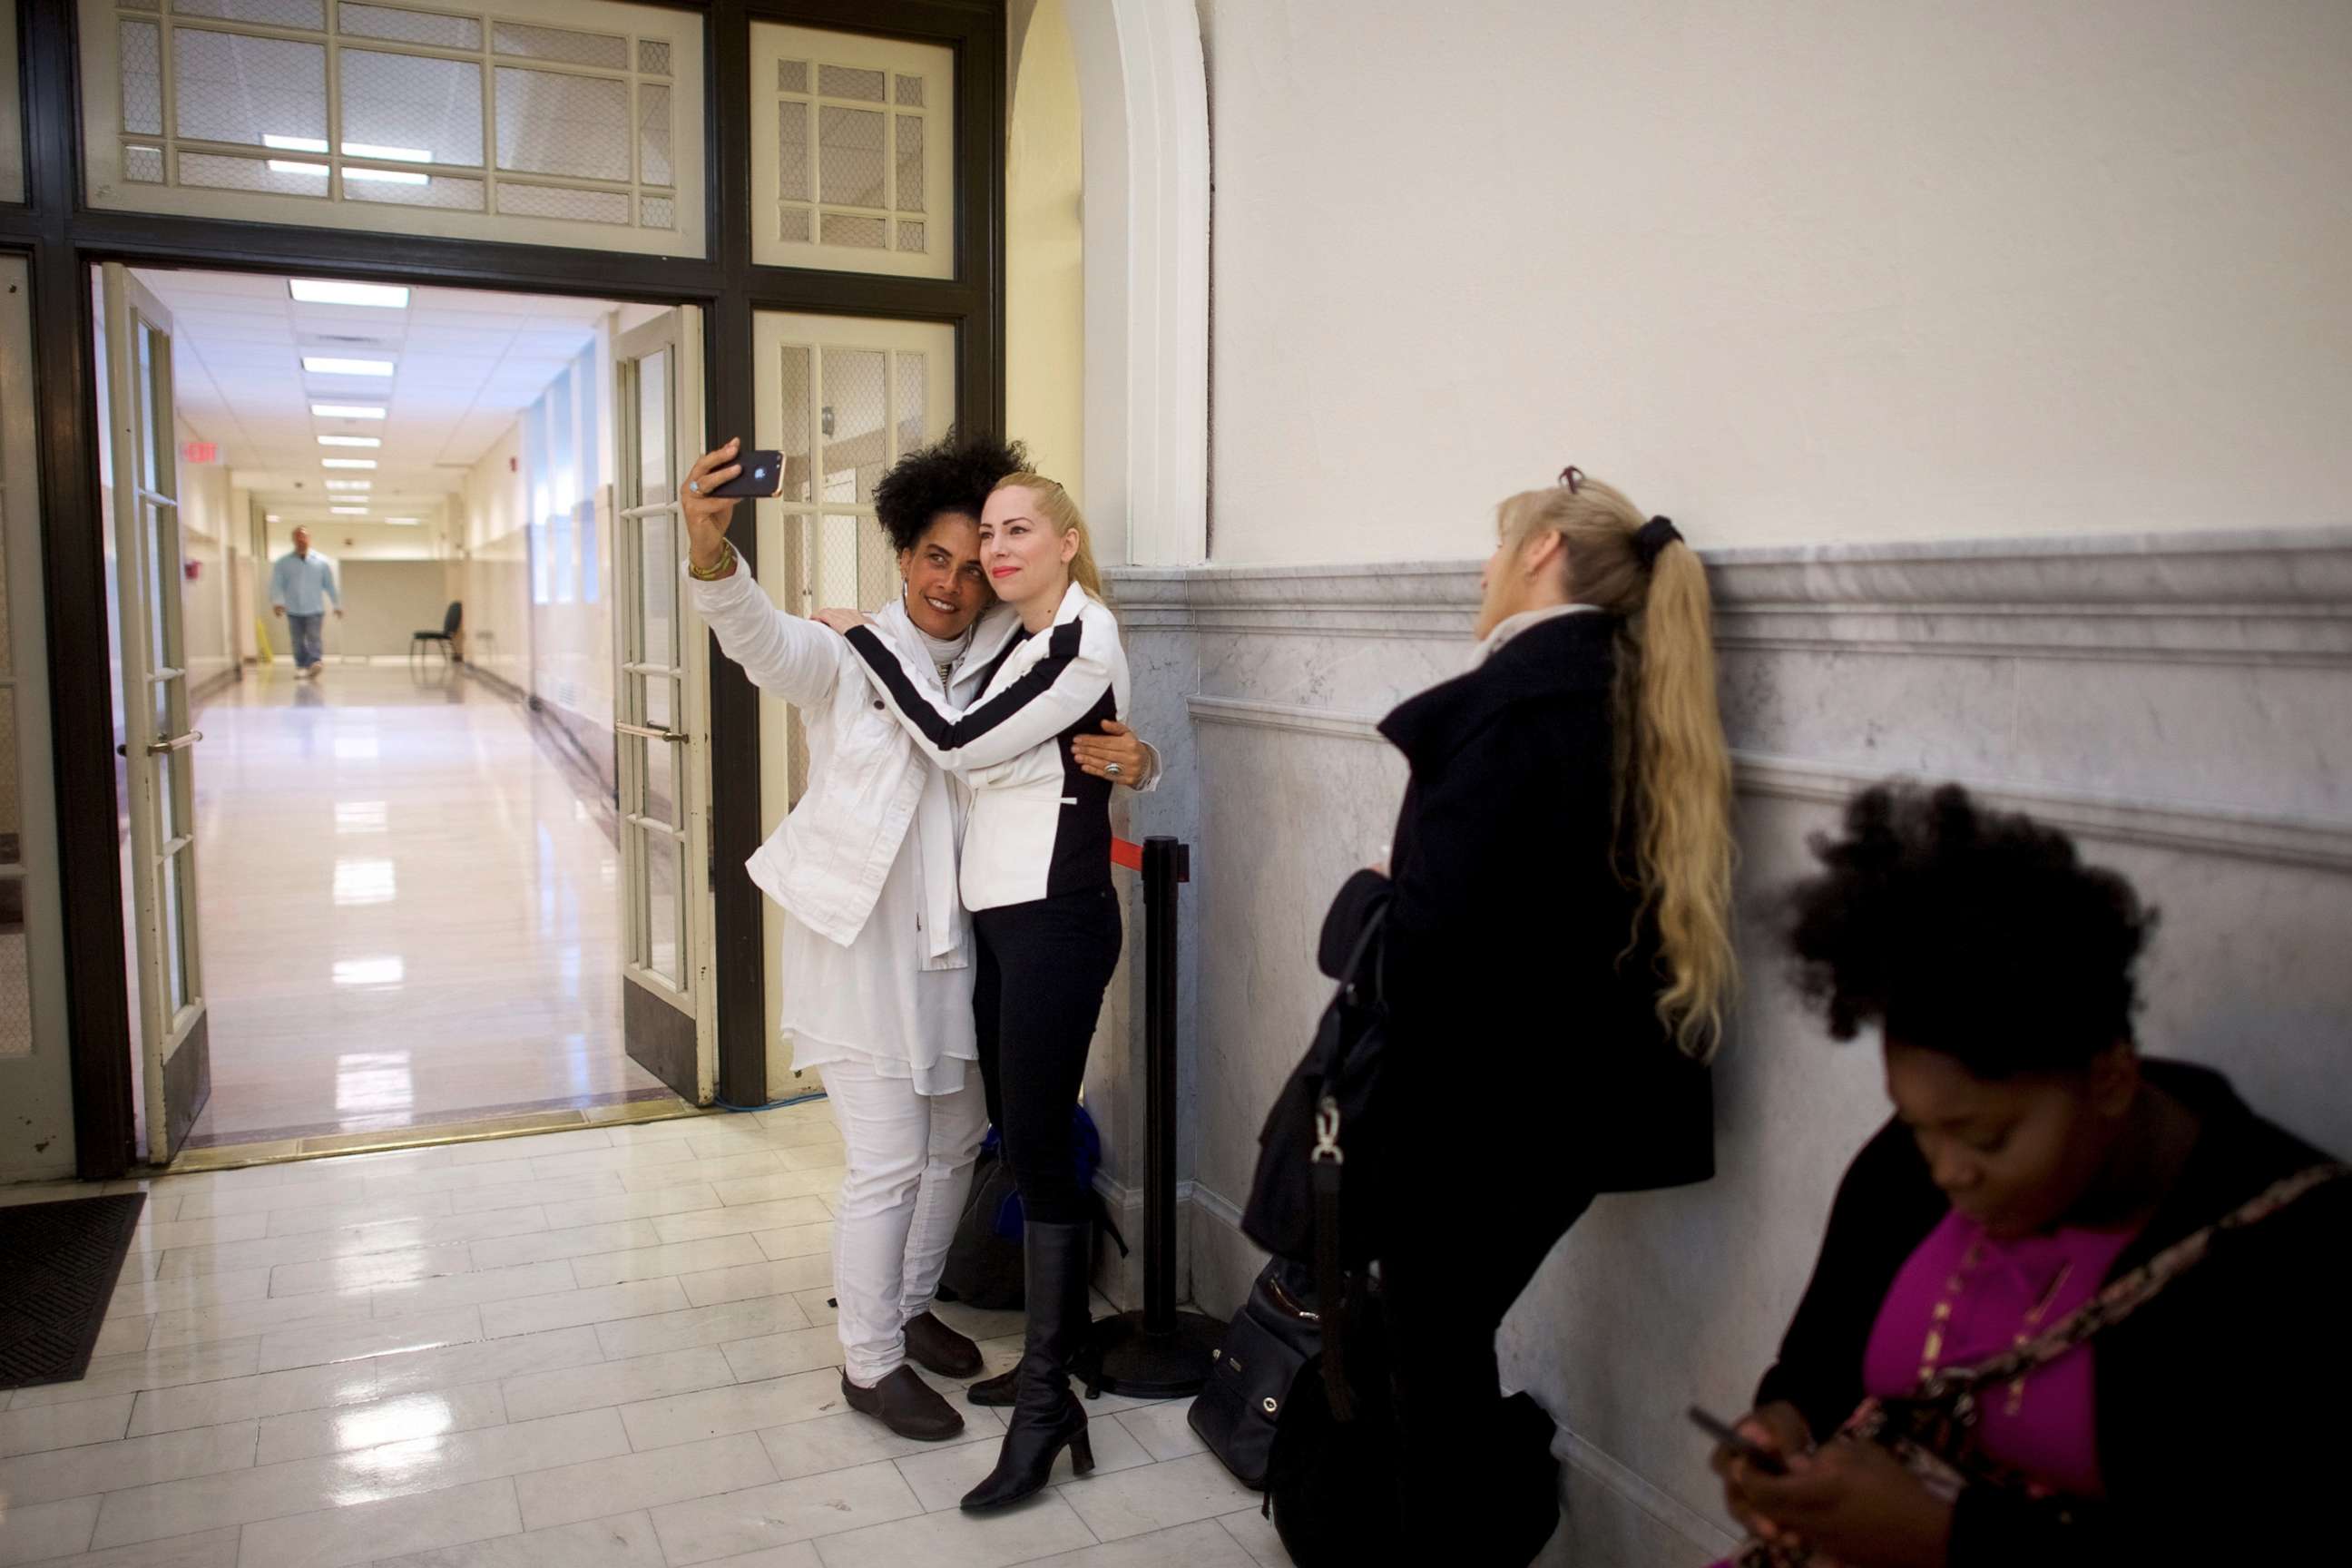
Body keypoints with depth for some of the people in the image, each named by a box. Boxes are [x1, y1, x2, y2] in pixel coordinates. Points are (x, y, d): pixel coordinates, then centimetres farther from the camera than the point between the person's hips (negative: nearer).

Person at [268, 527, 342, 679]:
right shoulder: (283, 562, 0)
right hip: (293, 610, 1)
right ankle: (301, 666, 20)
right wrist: (276, 602, -19)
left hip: (315, 610, -1)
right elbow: (276, 584, -5)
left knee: (313, 638, -14)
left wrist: (337, 605, 8)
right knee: (298, 641, 7)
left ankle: (314, 664, -22)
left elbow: (330, 585, 6)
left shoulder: (322, 561, 1)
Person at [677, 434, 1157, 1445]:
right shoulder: (848, 659, -9)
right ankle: (870, 1364, 19)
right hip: (860, 946, -6)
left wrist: (1134, 761, -16)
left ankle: (911, 1307, 41)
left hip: (953, 946, 6)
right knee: (885, 1165, -1)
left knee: (955, 1143, 18)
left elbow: (1095, 750, 10)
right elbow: (759, 635, -28)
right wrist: (711, 552, -50)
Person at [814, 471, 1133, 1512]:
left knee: (1038, 1150, -5)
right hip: (1001, 918, 9)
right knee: (1021, 1142, 13)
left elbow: (959, 741, -16)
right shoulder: (1022, 642, 14)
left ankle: (1046, 1400, 6)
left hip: (1054, 922, -9)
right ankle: (1055, 1361, 26)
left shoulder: (1083, 643, -13)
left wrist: (861, 634, -8)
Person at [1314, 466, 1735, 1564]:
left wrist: (1371, 895, -6)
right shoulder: (1627, 697, 7)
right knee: (1455, 1339, 22)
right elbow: (1574, 895, 9)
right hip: (1579, 1093, 8)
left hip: (1485, 1101, -8)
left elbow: (1435, 919, -26)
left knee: (1433, 1353, 10)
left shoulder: (1515, 693, -20)